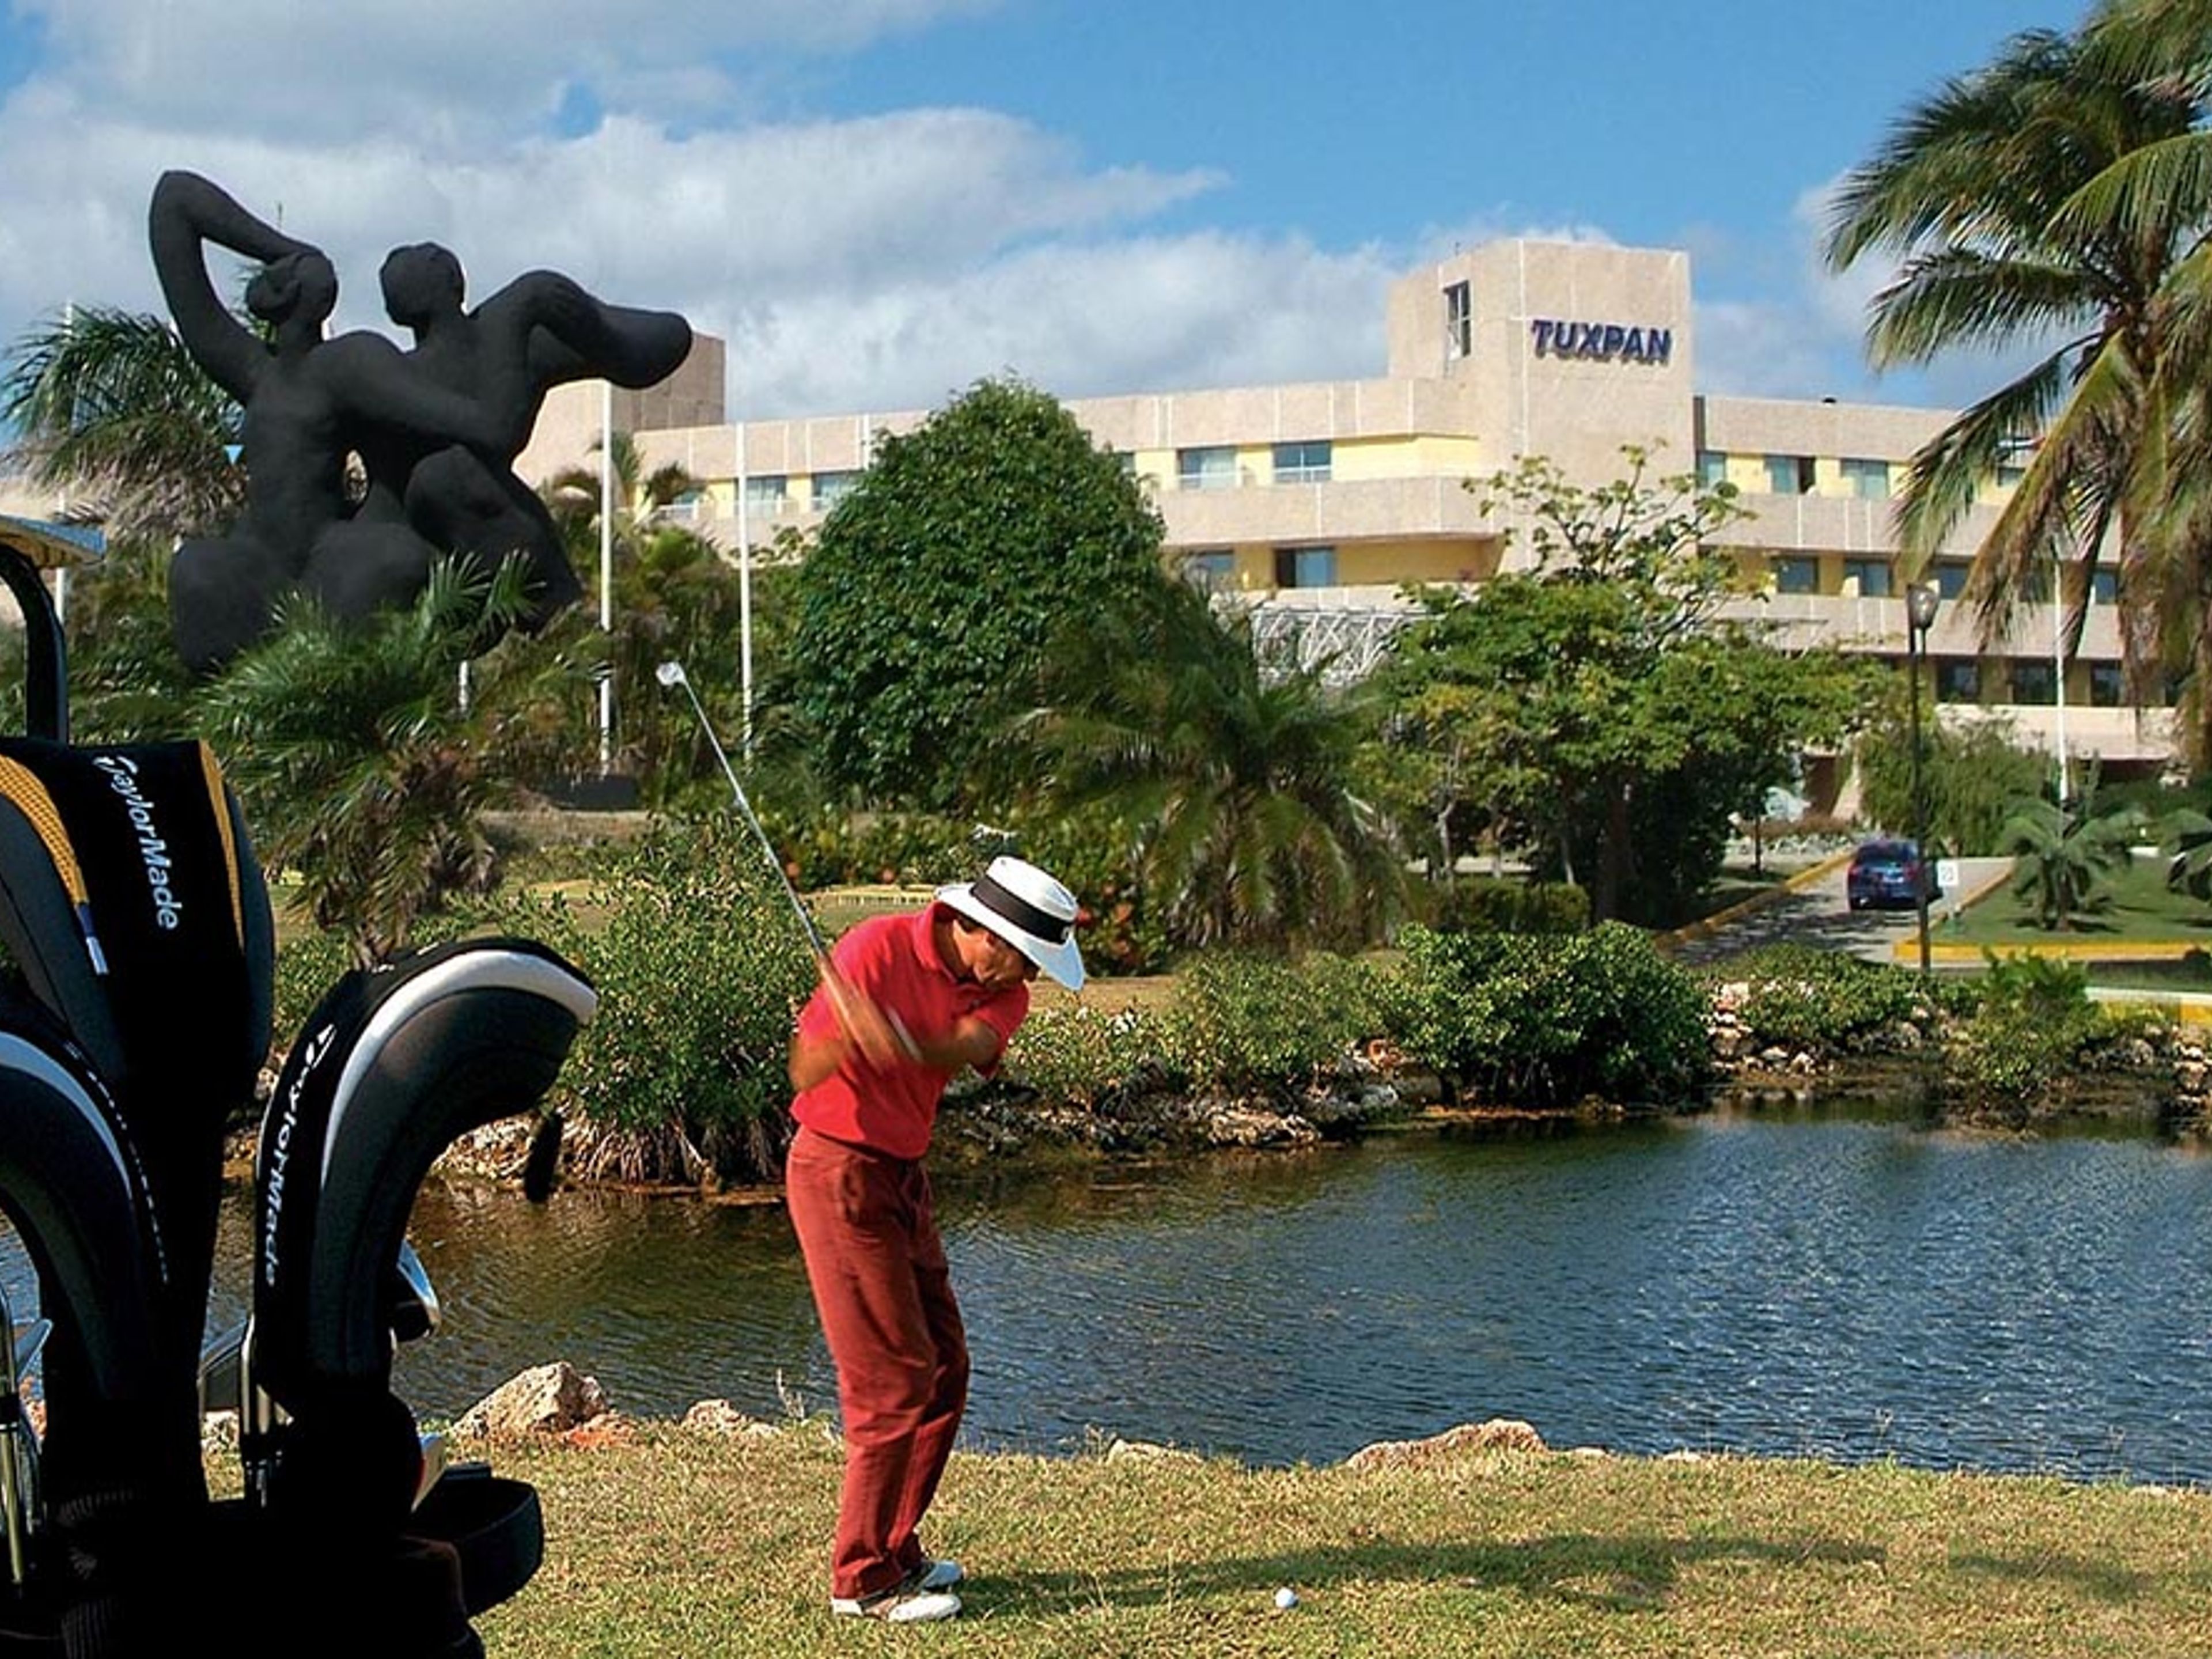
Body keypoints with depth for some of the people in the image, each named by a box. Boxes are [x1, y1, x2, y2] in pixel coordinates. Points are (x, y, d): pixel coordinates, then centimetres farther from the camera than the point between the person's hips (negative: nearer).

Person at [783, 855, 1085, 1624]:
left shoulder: (998, 993, 0)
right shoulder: (877, 949, -18)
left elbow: (966, 1048, -23)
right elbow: (803, 1073, -19)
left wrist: (901, 1041, -44)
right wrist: (847, 1036, -41)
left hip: (902, 1175, 8)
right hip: (839, 1172, -8)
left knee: (944, 1371, 11)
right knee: (895, 1380, -9)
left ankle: (894, 1549, 24)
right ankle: (862, 1580, 0)